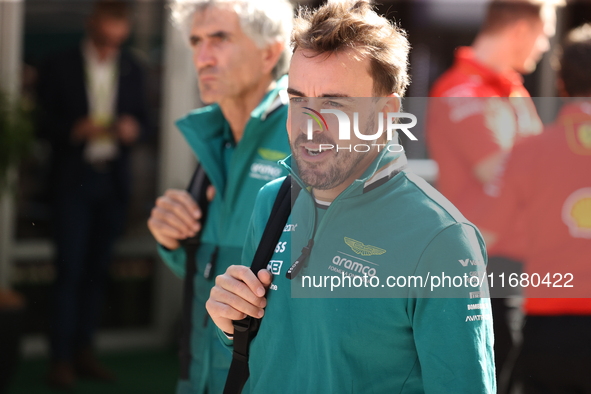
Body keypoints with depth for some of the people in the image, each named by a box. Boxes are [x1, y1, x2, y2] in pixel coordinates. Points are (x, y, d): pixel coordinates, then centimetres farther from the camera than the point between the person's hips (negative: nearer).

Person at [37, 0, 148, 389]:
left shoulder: (132, 69, 9)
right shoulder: (61, 67, -1)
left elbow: (142, 118, 13)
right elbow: (46, 122, -1)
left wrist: (133, 129, -9)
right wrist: (74, 130, -19)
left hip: (113, 179, 3)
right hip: (75, 178, -3)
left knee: (97, 269, 7)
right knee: (70, 267, -6)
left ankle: (84, 349, 16)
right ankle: (62, 357, -3)